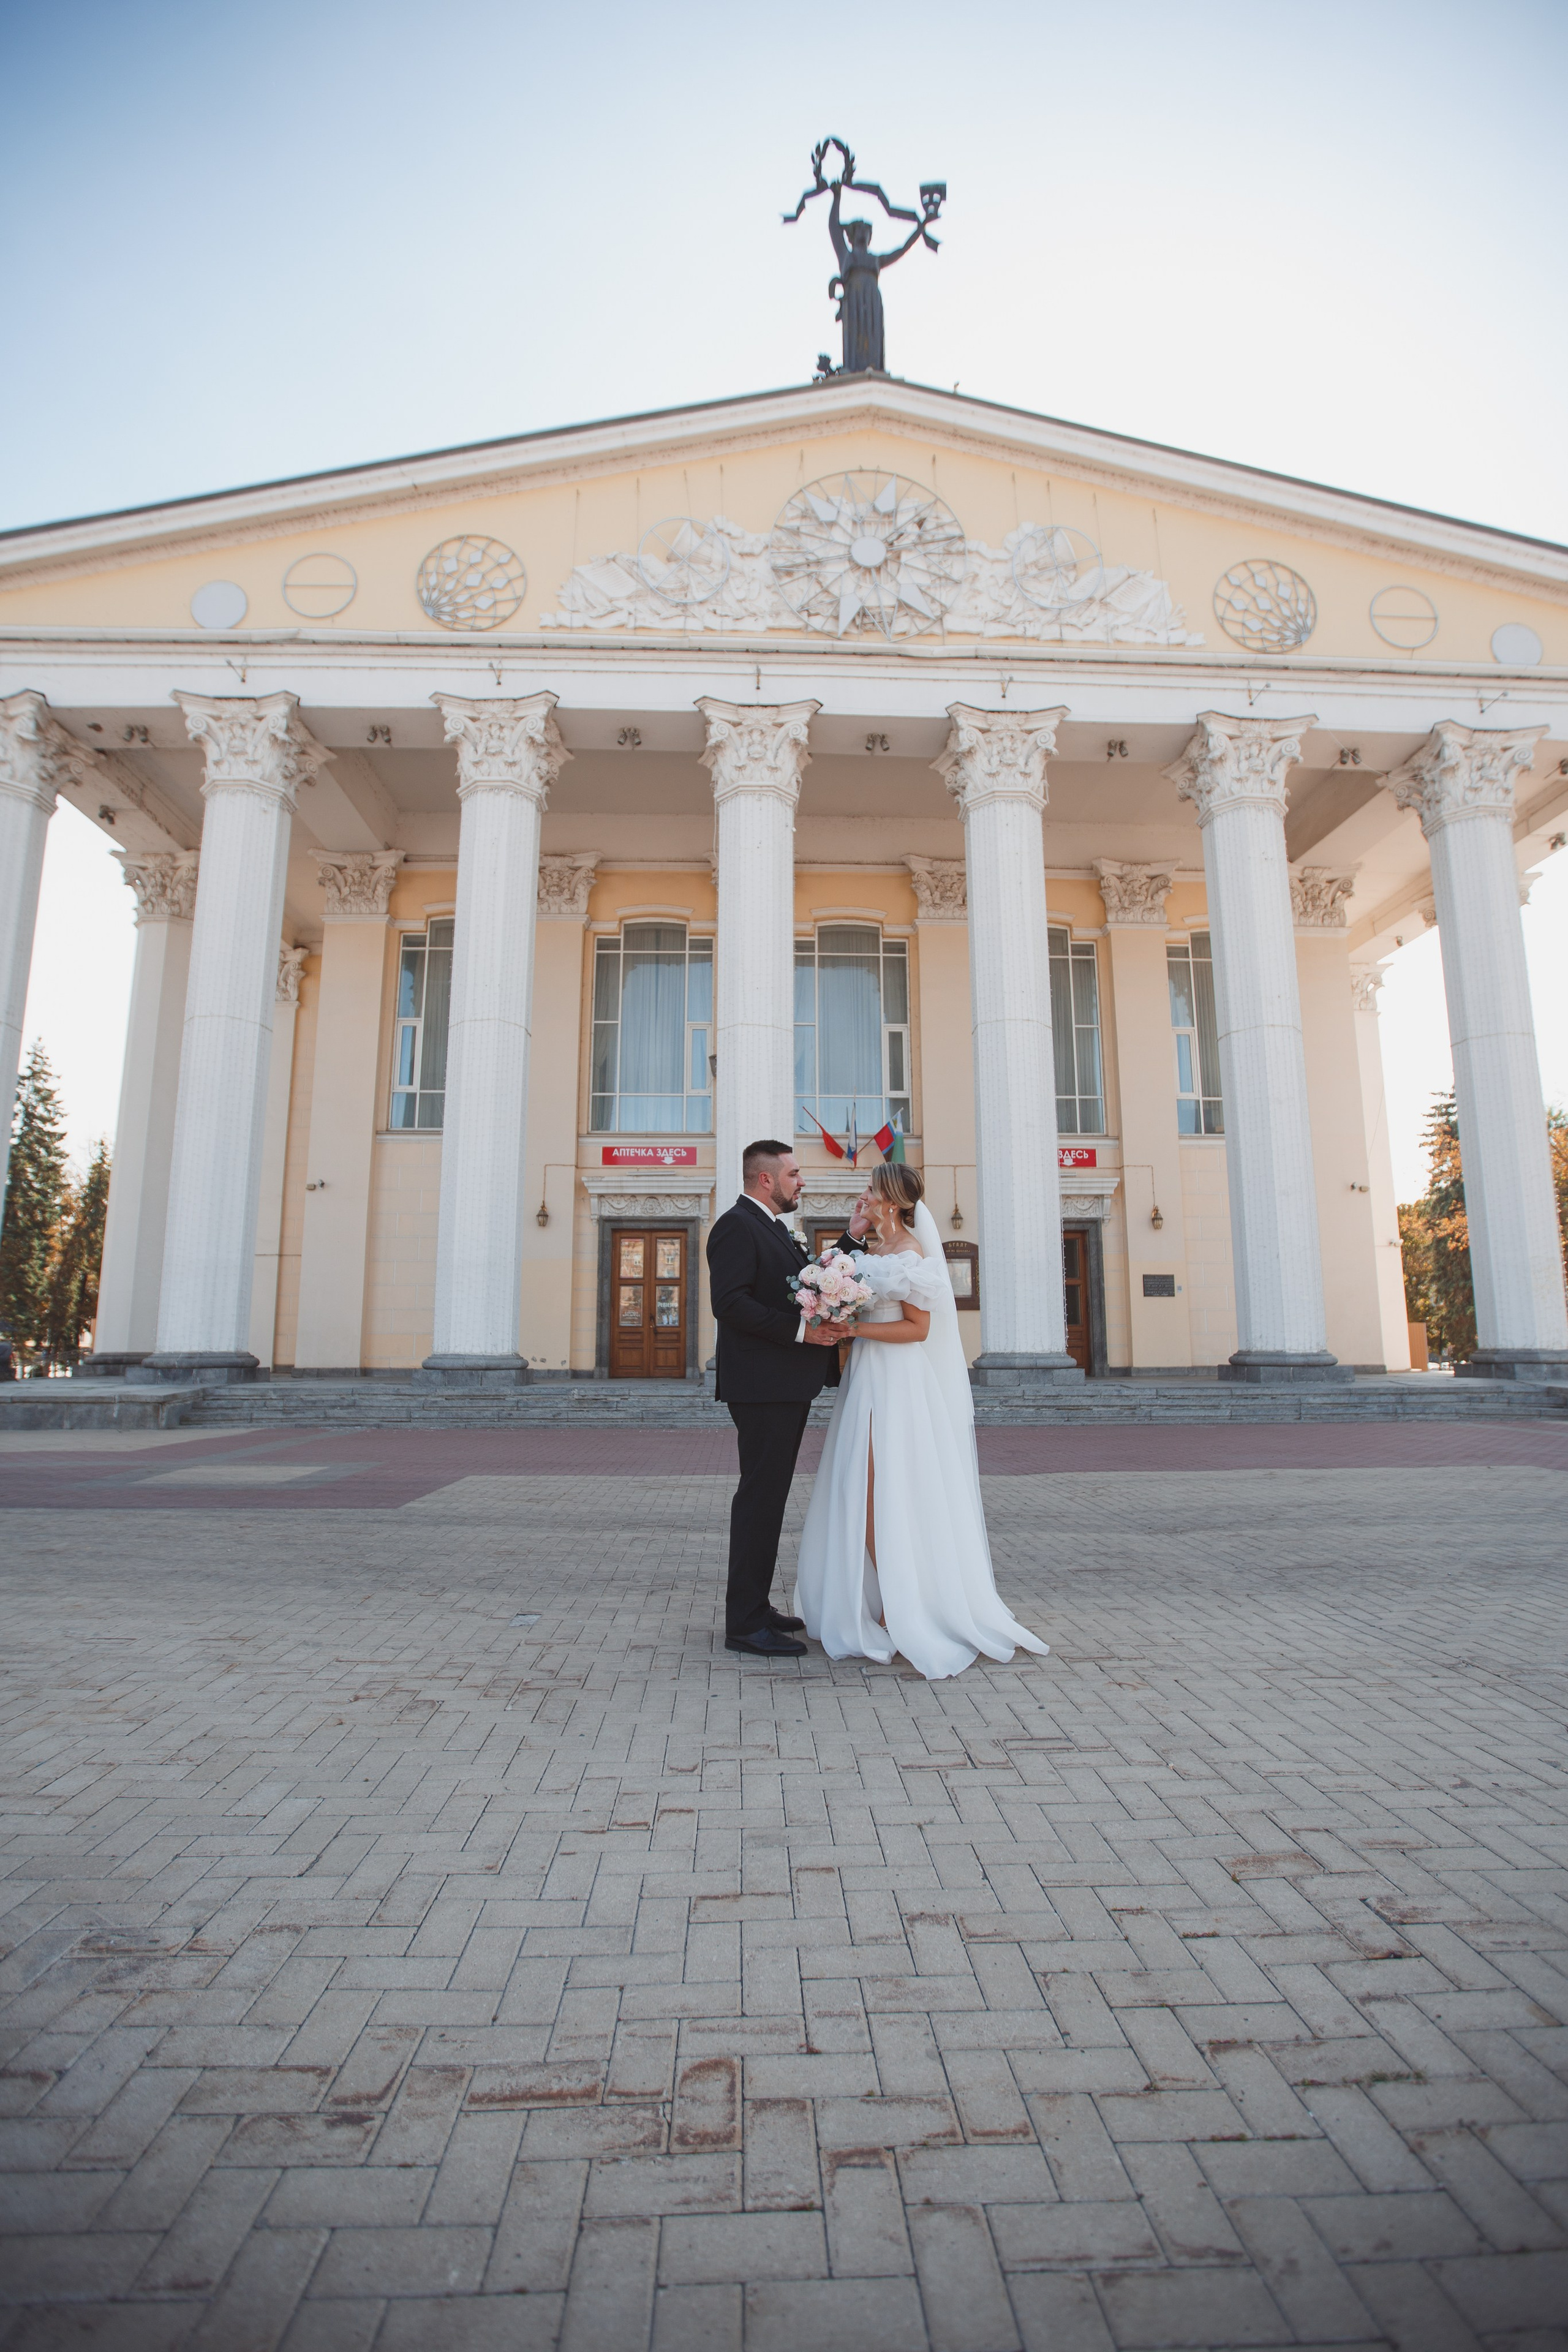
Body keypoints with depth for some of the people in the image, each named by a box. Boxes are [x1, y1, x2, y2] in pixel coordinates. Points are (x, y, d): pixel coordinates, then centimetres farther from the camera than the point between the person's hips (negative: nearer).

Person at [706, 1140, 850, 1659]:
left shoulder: (778, 1229, 20)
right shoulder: (737, 1225, -13)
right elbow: (729, 1303, -23)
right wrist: (801, 1329, -24)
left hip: (788, 1385, 10)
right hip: (761, 1385, -10)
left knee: (769, 1496, 16)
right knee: (760, 1496, -6)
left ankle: (755, 1606, 27)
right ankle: (745, 1624, 3)